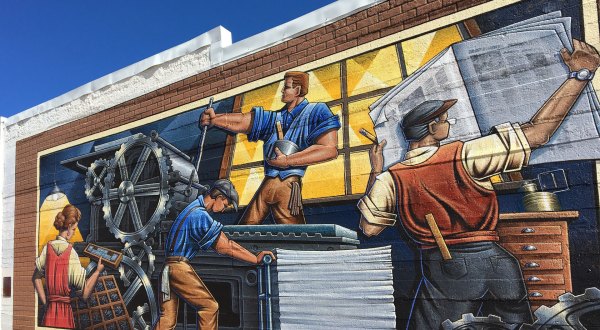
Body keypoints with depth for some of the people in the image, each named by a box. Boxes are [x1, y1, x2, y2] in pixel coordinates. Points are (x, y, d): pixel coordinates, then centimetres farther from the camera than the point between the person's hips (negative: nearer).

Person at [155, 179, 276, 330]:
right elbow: (224, 247, -16)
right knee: (209, 306, -4)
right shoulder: (200, 215, -14)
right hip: (180, 267, -10)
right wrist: (256, 259, -12)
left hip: (168, 268, 10)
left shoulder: (193, 208, 18)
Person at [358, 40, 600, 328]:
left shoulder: (391, 179, -4)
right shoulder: (462, 156, -10)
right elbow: (536, 133, -10)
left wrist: (375, 173, 12)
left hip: (443, 269, 0)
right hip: (496, 262, 1)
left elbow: (369, 228, 5)